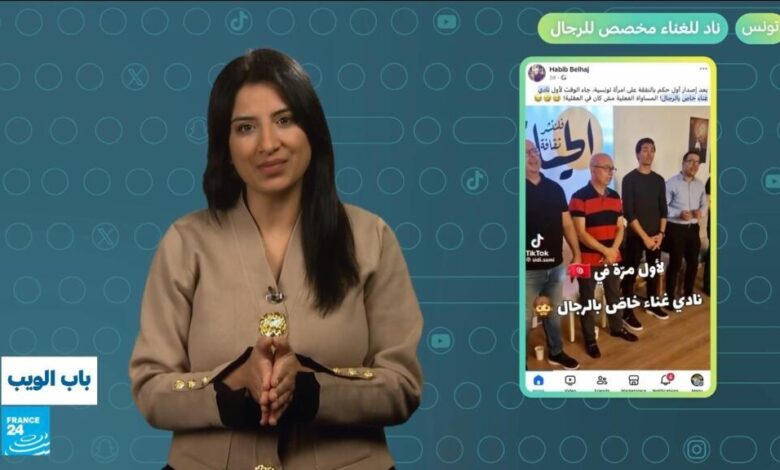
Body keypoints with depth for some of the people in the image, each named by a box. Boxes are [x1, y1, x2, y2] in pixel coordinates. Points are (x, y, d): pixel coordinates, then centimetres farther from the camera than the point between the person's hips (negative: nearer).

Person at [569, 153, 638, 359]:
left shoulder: (615, 196, 6)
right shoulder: (579, 197, -15)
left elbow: (620, 227, 9)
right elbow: (581, 233, -18)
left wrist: (613, 250, -9)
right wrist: (605, 251, -18)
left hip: (613, 257, 6)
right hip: (589, 259, -6)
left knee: (614, 294, 20)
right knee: (588, 299, 6)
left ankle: (617, 327, 39)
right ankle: (590, 339, 16)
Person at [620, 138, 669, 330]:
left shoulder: (659, 180, 8)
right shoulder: (630, 179, -10)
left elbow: (663, 209, 10)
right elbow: (628, 213, -13)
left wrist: (660, 233, -3)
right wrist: (645, 236, -15)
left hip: (655, 236, 6)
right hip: (635, 236, -6)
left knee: (654, 271, 15)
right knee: (630, 274, -3)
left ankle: (652, 305, 31)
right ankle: (627, 313, 2)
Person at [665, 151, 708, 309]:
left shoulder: (700, 185, 8)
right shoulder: (671, 183, -11)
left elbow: (704, 204, 15)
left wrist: (701, 211, -8)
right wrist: (679, 213, -24)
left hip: (693, 228, 6)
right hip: (676, 229, -6)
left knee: (693, 262, 14)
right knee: (675, 263, -3)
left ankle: (688, 293, 32)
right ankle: (670, 297, 8)